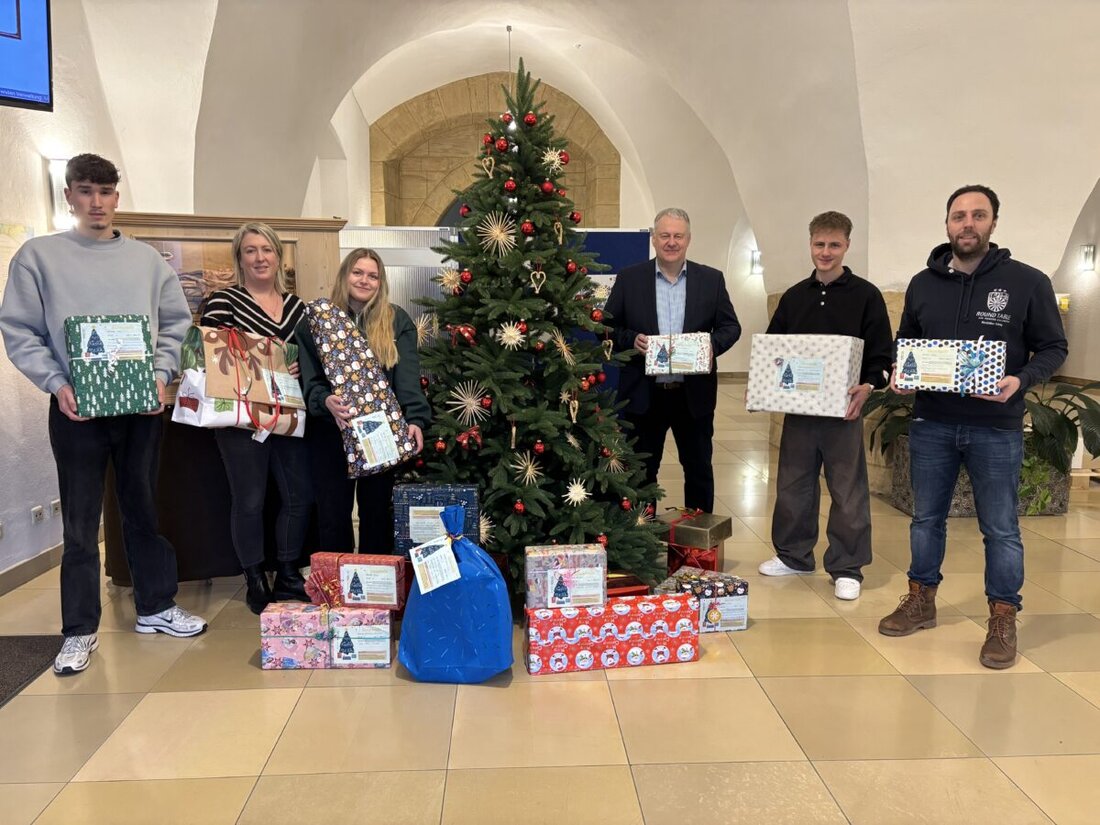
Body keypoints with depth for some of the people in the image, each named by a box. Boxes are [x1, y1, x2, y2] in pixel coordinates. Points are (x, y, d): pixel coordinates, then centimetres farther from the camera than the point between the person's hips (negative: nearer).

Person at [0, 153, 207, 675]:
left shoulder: (147, 259, 10)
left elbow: (176, 323, 11)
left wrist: (162, 374, -4)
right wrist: (57, 385, -13)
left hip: (141, 405, 2)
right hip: (76, 408, -2)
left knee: (145, 510, 11)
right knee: (80, 522, 4)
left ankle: (156, 607, 24)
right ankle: (80, 630, 14)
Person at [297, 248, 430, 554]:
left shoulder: (397, 320, 2)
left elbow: (408, 377, -9)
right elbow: (310, 377, -4)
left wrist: (416, 419, -24)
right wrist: (325, 400, -26)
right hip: (330, 432, 0)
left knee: (378, 510, 10)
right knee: (333, 512, 7)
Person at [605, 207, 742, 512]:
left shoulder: (711, 279, 3)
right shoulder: (629, 278, 1)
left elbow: (731, 326, 4)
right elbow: (607, 327, 2)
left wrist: (713, 344, -17)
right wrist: (631, 340, -17)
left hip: (694, 394, 1)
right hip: (643, 395, -1)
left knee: (699, 469, 13)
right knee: (641, 470, 11)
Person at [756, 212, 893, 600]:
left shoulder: (866, 295, -2)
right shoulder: (794, 296, 10)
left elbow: (882, 354, -4)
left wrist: (868, 386, -22)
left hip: (843, 408, -4)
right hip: (797, 407, 4)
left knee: (847, 491, 4)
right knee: (793, 484, 12)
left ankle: (847, 568, 16)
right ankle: (793, 554, 28)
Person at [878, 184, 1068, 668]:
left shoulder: (1028, 282, -2)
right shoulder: (923, 284, 7)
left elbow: (1053, 348, 0)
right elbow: (904, 345, 16)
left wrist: (1021, 380, -19)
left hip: (996, 428, -3)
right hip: (931, 424, 3)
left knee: (1000, 528, 5)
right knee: (926, 518, 14)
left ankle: (1003, 619, 20)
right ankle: (921, 601, 29)